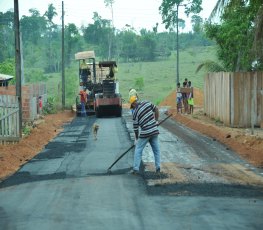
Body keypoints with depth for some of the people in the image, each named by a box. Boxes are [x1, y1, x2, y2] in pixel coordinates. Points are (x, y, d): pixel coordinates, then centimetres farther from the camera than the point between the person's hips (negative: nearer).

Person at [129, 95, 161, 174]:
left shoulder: (135, 113, -4)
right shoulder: (147, 103, 0)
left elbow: (136, 128, 3)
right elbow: (156, 110, 4)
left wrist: (136, 139, 15)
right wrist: (156, 121, 14)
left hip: (145, 133, -3)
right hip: (154, 131, 3)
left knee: (138, 150, 9)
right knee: (156, 150, 15)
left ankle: (136, 169, 6)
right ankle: (158, 168, 15)